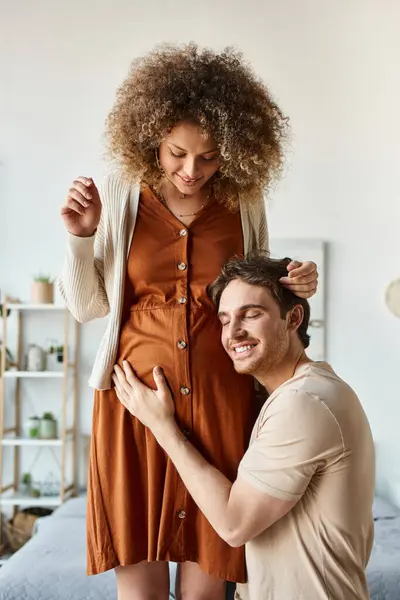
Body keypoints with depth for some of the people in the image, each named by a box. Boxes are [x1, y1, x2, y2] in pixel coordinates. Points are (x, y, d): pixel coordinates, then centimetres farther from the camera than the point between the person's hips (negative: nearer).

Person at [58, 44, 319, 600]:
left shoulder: (245, 202, 2)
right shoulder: (119, 194, -1)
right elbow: (86, 305, 6)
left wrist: (292, 287, -5)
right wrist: (82, 238, -10)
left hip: (221, 401, 1)